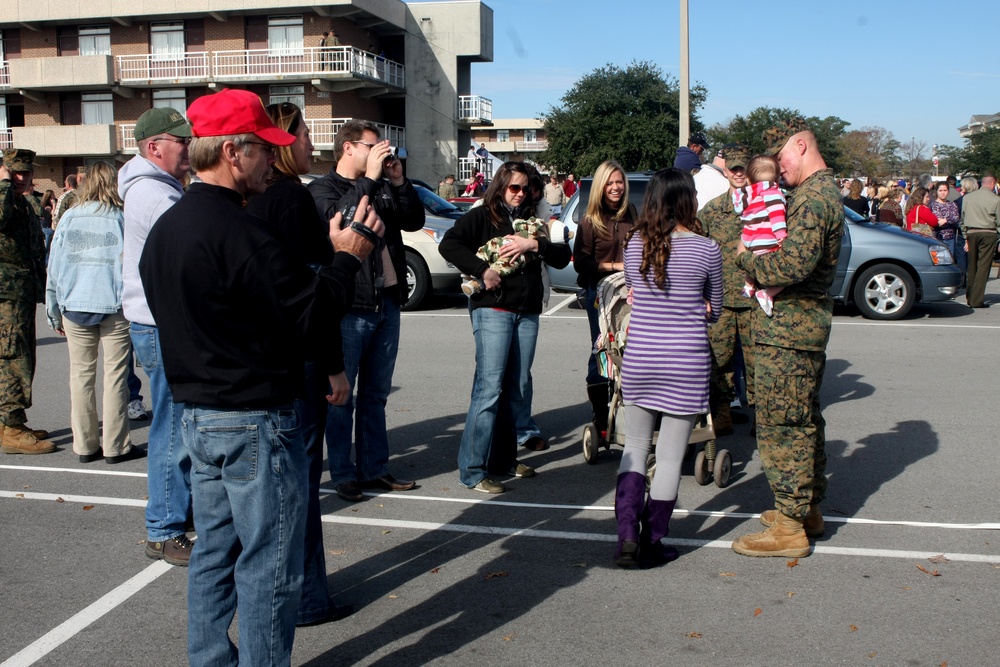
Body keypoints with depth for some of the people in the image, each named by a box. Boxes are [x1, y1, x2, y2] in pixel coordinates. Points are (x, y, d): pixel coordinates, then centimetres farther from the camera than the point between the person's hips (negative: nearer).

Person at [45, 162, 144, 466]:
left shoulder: (70, 217, 5)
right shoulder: (120, 217, -2)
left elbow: (54, 267, 7)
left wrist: (54, 314, 13)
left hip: (74, 307, 3)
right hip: (115, 306, -3)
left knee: (81, 375, 9)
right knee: (115, 375, 2)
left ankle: (85, 445, 13)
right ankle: (115, 446, 4)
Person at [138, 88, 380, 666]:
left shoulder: (166, 228, 10)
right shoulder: (239, 231, -21)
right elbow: (310, 314, -21)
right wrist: (348, 258, -7)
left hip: (198, 415, 10)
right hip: (256, 422, -9)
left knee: (216, 551, 19)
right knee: (269, 564, 2)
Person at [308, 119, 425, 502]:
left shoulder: (382, 189, 16)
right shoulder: (322, 190, -4)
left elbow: (415, 221, 7)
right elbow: (338, 219, -23)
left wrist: (398, 181, -4)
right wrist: (370, 178, -21)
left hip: (387, 304, 7)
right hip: (348, 308, -7)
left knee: (376, 395, 14)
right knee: (341, 396, 2)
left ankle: (374, 469, 23)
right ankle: (343, 474, 11)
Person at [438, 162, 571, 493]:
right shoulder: (481, 217, 2)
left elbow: (562, 256, 7)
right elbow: (448, 244, -11)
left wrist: (534, 245, -10)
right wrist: (482, 270, -17)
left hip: (527, 313, 6)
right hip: (493, 310, -6)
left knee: (518, 388, 11)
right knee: (489, 388, -11)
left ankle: (505, 459, 23)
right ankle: (473, 471, -7)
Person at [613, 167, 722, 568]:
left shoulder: (634, 245, 0)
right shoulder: (706, 249, -7)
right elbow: (714, 311, 6)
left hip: (638, 359, 2)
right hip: (686, 362, -2)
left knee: (634, 448, 15)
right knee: (670, 456, 7)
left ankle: (627, 536, 4)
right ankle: (652, 544, 15)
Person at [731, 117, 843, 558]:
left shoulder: (812, 198, -17)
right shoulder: (825, 191, 17)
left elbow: (793, 266, -28)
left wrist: (746, 258, -12)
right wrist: (758, 257, 4)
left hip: (786, 330, -11)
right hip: (808, 324, 11)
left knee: (780, 425, -5)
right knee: (804, 421, 18)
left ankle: (789, 527, 1)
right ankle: (809, 509, 30)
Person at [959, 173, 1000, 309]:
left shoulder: (967, 197, 5)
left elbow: (962, 219, 10)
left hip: (971, 233, 4)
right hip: (988, 233, -4)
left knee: (972, 266, 15)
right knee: (983, 266, -2)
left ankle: (970, 297, 21)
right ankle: (976, 300, -5)